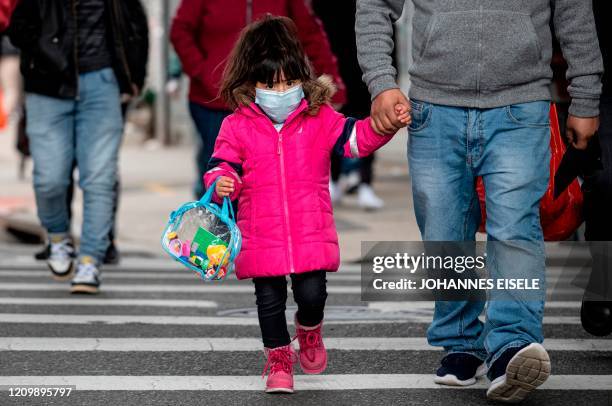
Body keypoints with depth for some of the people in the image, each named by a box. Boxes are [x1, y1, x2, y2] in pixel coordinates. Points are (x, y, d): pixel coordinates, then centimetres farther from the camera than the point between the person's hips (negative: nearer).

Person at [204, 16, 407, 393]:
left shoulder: (320, 118, 3)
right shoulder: (238, 126, 0)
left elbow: (356, 137, -1)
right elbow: (223, 165, -1)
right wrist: (221, 183, -24)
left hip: (311, 233, 0)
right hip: (261, 235, 0)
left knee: (312, 294, -5)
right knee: (270, 300, 6)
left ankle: (309, 330, 30)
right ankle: (279, 357, 26)